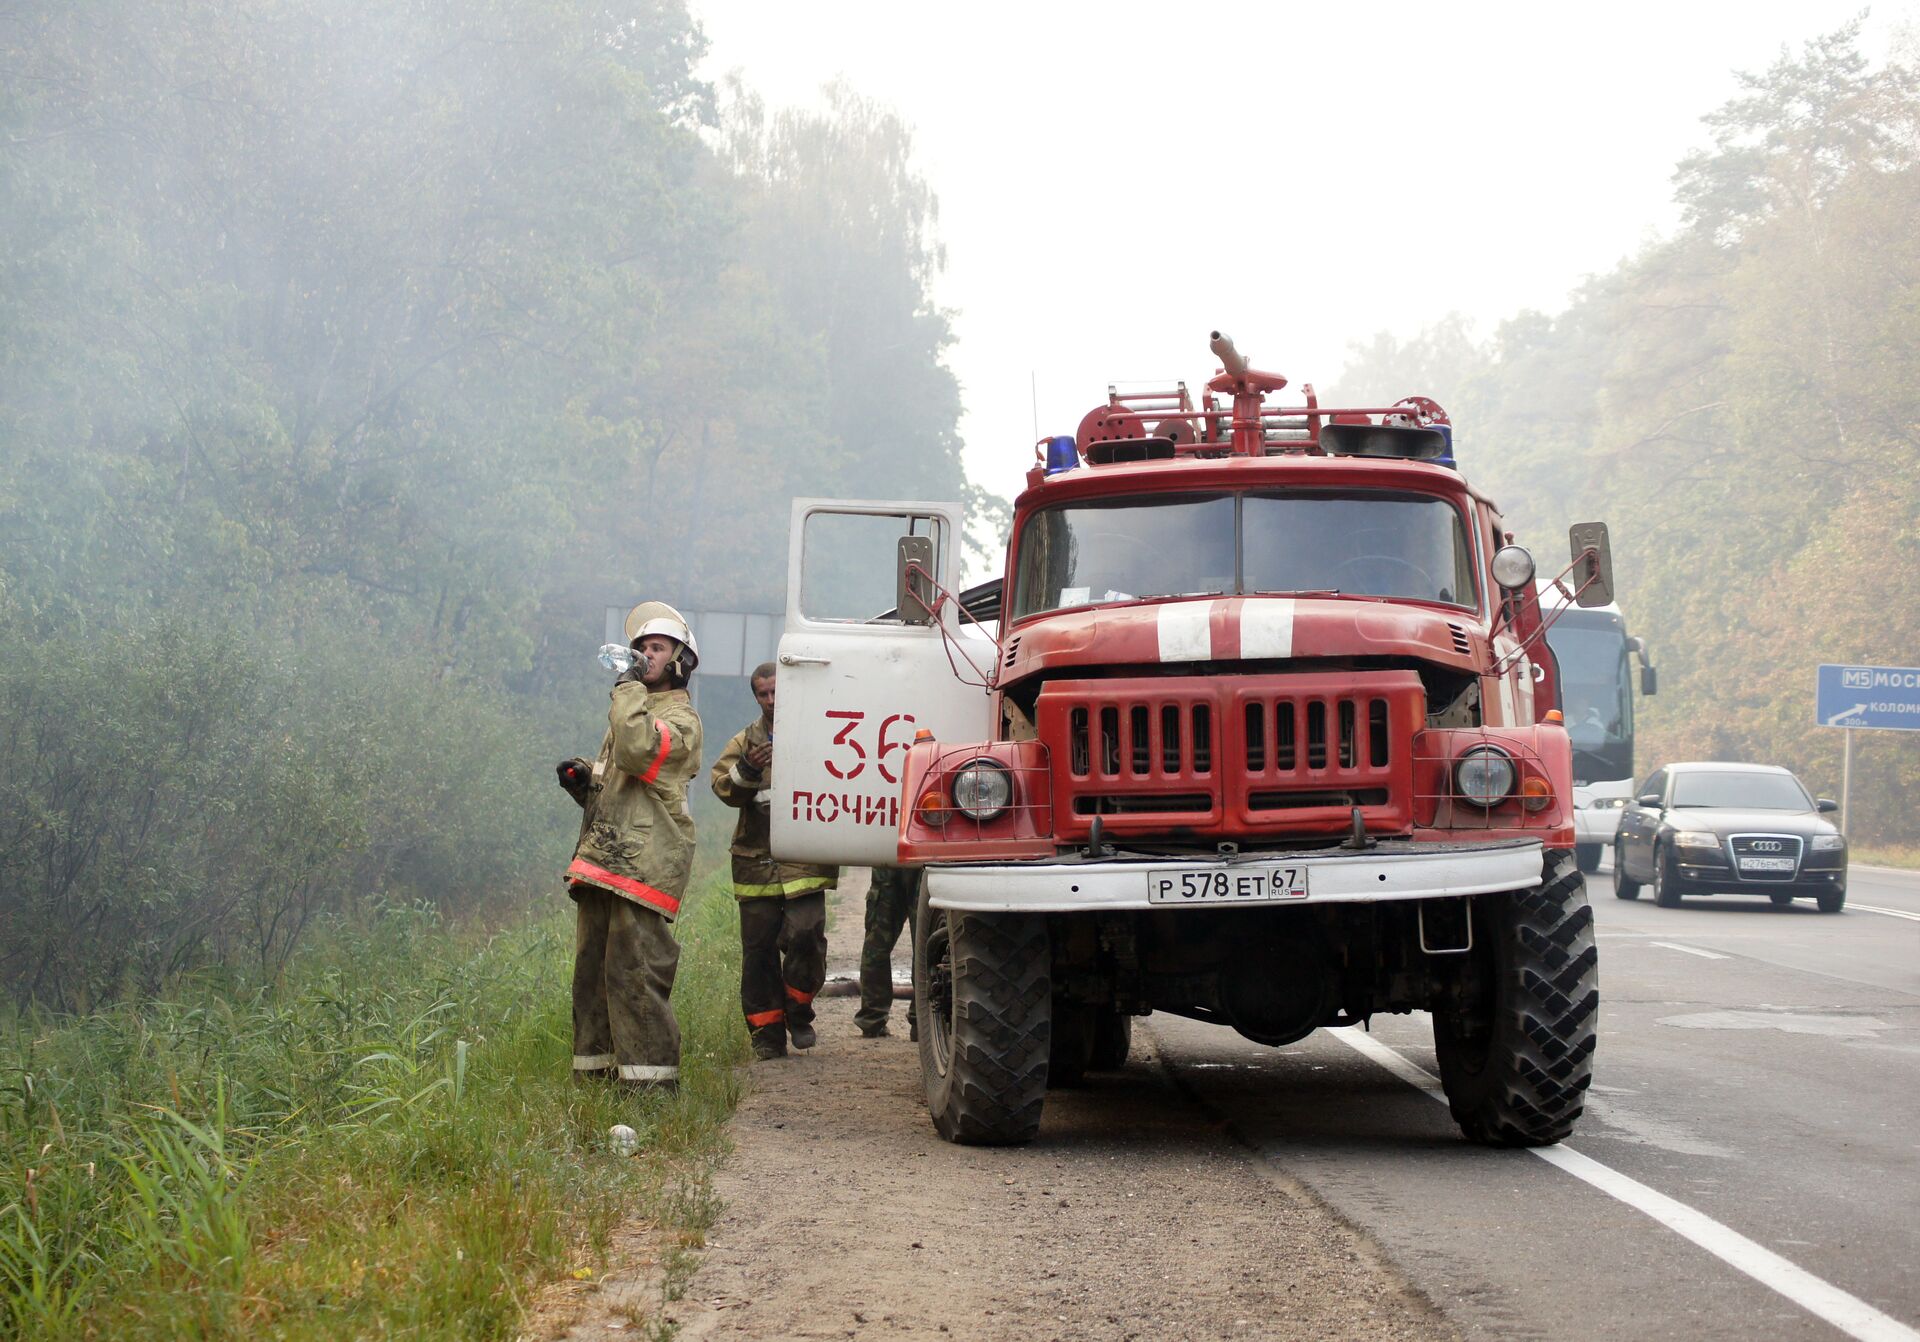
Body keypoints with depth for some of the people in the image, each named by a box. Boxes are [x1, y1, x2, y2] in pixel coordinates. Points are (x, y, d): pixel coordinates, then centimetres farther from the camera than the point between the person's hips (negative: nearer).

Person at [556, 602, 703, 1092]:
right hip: (601, 859, 9)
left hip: (643, 863, -9)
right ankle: (595, 1066, 17)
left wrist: (629, 688, -13)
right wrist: (584, 781, 11)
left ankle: (651, 1074, -11)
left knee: (635, 969, -12)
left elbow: (637, 750, -24)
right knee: (592, 968, 10)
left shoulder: (680, 718, -3)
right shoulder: (633, 709, 26)